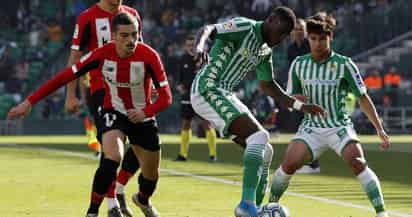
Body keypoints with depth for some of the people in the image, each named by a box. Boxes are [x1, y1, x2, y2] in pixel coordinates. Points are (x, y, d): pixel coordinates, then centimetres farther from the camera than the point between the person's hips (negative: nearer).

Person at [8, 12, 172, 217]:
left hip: (142, 116, 2)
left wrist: (146, 112, -43)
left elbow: (166, 96, -23)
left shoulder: (149, 56, -24)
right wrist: (30, 102, -19)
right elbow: (65, 76, -17)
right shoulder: (103, 54, -22)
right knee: (112, 158, -30)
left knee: (151, 174, 13)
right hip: (112, 112, -2)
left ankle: (143, 200, 49)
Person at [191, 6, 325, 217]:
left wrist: (299, 105, 24)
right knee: (259, 136, -23)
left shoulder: (265, 51, 17)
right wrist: (199, 47, -46)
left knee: (265, 152, 7)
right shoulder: (245, 28, -10)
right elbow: (208, 29, -23)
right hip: (208, 88, -10)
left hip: (225, 94, 10)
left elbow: (268, 85, 29)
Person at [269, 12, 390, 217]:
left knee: (357, 163, -26)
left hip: (340, 127, -2)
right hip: (311, 128, 2)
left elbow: (363, 98, -2)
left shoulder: (344, 64, -7)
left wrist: (380, 129, -7)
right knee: (289, 163, -19)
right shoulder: (298, 64, 2)